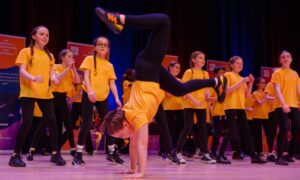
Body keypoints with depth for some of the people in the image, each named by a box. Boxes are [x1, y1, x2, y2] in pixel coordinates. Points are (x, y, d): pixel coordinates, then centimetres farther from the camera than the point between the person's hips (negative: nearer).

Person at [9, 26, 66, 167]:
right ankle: (16, 155, -2)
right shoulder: (26, 52, 2)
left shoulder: (49, 55, 16)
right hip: (28, 93, -5)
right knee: (26, 122, -13)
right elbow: (22, 71, -10)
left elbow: (51, 73, 12)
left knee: (52, 122, 1)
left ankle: (55, 154, 12)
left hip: (45, 93, 5)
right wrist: (33, 78, -30)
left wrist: (54, 78, -13)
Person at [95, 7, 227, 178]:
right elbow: (134, 143, 5)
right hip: (150, 76, 5)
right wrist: (133, 169, 8)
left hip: (150, 68, -5)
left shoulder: (137, 116, -27)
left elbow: (142, 144, -31)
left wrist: (141, 173, -30)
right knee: (181, 89, 23)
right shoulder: (126, 117, -6)